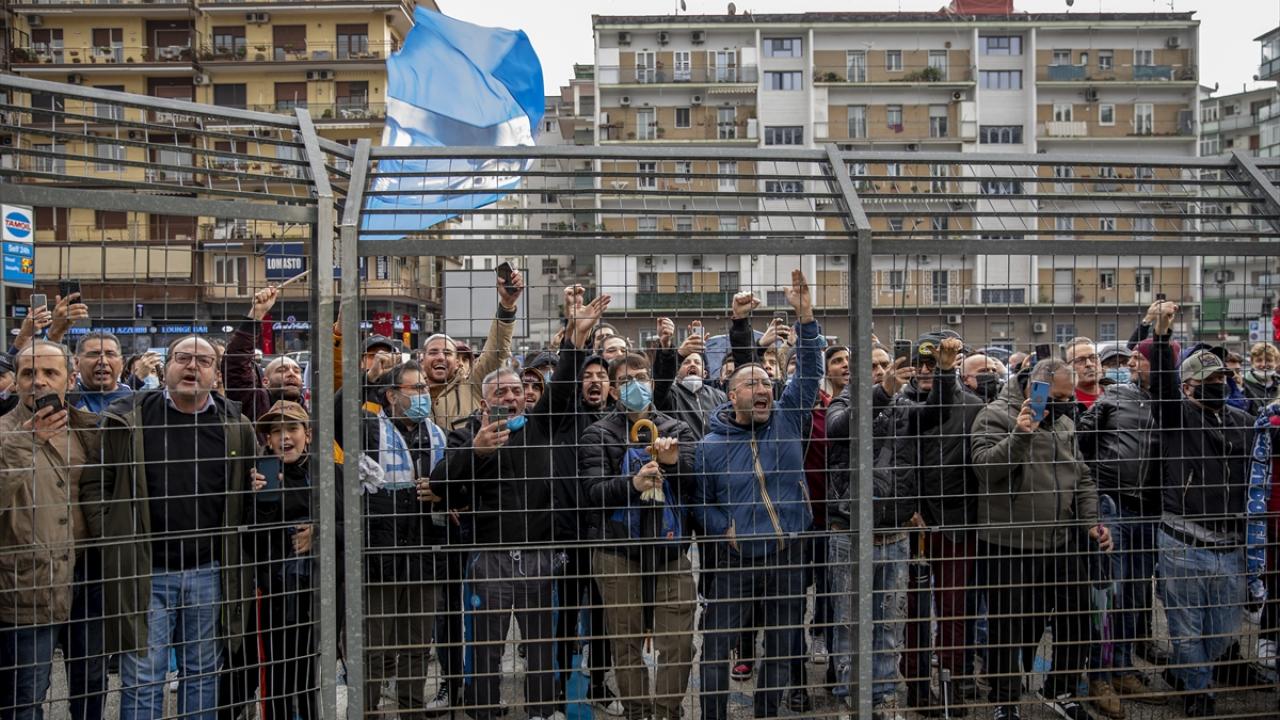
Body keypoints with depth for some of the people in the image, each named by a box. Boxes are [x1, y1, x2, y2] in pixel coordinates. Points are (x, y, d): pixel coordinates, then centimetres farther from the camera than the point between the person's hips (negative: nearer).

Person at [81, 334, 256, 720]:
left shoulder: (235, 426, 2)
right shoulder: (127, 420, -4)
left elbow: (245, 493, 10)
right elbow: (95, 484, 1)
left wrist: (232, 552, 4)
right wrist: (111, 539, -7)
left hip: (208, 571, 2)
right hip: (144, 572, -2)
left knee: (202, 672, 14)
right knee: (142, 679, 4)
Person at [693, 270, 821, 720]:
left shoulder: (788, 421, 0)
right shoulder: (711, 447, -2)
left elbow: (810, 371, -5)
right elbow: (700, 503, 6)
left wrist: (805, 316, -14)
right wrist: (724, 528, -10)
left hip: (789, 554, 2)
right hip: (738, 558, -2)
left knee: (782, 646, 12)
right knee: (716, 642, -1)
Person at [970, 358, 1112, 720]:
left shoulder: (1063, 421, 12)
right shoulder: (996, 415, -10)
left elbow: (1081, 477, 18)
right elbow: (985, 467, -23)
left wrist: (1092, 521, 7)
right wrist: (1020, 435, -33)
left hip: (1064, 542, 7)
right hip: (1010, 547, -7)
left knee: (1076, 619, 15)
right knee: (1010, 627, 4)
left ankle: (1061, 690, 37)